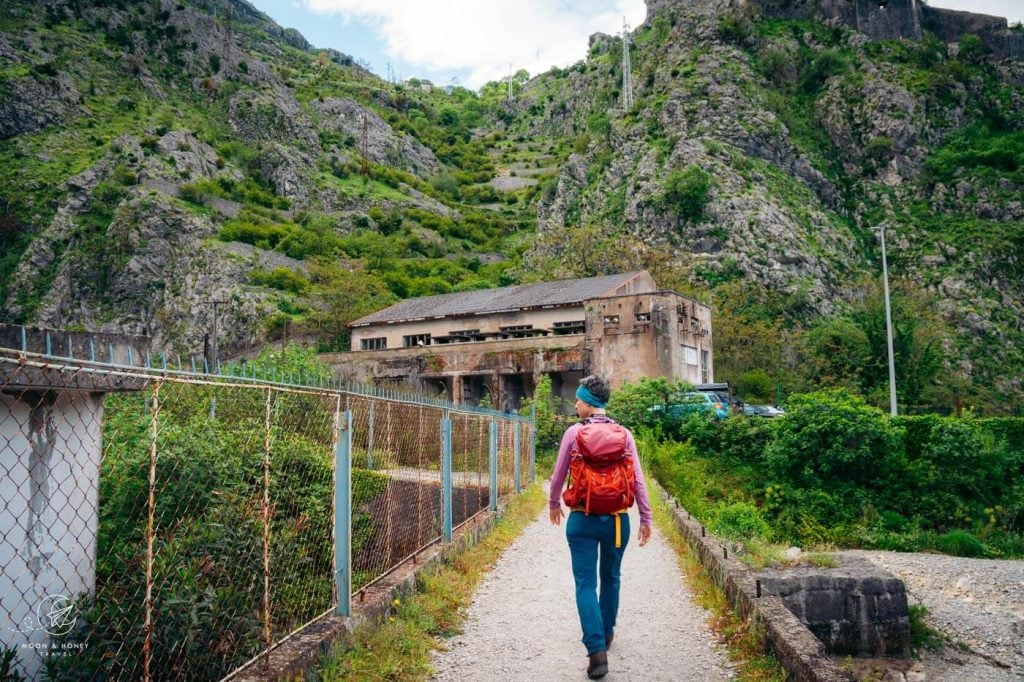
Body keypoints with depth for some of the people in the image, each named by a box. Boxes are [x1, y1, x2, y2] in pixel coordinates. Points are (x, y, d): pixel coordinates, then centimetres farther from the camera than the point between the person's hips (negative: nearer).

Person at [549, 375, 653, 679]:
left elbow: (558, 475, 2)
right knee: (611, 578, 21)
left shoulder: (574, 432, -6)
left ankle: (597, 649, -8)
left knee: (586, 584, 2)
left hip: (583, 519, -3)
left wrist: (554, 505, 19)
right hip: (616, 519, 3)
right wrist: (645, 518, 4)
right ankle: (606, 632, 38)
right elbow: (637, 479, -3)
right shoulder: (624, 434, -1)